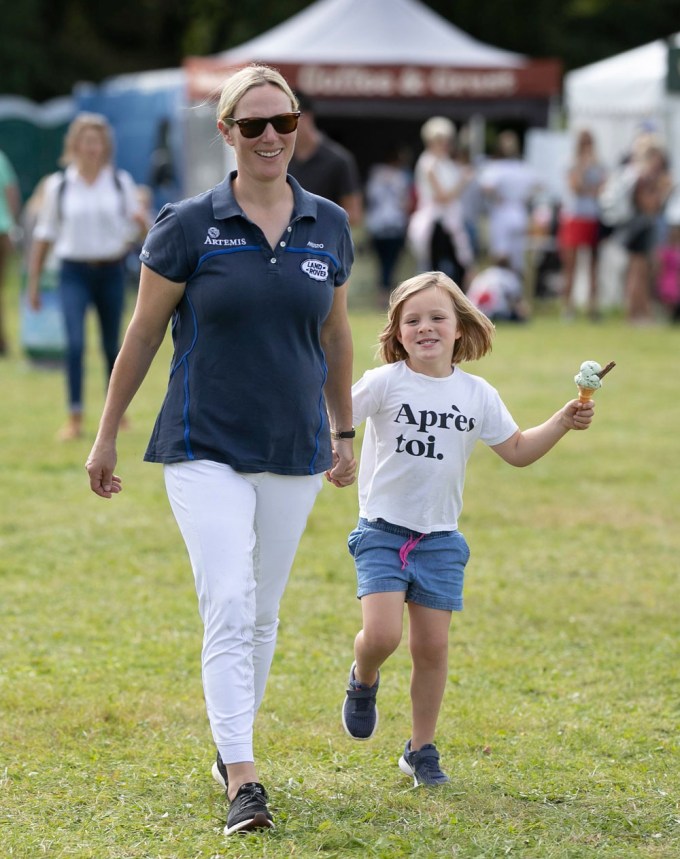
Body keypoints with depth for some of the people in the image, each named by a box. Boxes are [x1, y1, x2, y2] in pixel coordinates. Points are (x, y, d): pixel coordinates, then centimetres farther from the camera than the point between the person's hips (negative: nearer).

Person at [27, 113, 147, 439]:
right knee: (74, 343, -15)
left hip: (111, 271, 1)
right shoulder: (58, 185, 2)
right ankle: (75, 418, -11)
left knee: (112, 346, 9)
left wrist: (141, 222, -16)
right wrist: (33, 281, 7)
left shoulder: (121, 182, 4)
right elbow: (45, 234, 8)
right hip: (74, 272, -1)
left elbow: (137, 224, 9)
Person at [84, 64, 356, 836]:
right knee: (228, 608, -15)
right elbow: (142, 334, 1)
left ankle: (231, 743, 31)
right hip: (206, 449, -4)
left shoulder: (328, 228, 4)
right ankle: (242, 781, -18)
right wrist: (106, 436, 5)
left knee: (261, 614, 12)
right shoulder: (188, 226, -7)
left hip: (294, 453, 4)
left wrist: (343, 432, 22)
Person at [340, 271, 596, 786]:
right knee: (382, 634, -17)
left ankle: (422, 749, 18)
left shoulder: (478, 395, 4)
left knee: (432, 646, 2)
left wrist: (563, 423, 2)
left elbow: (517, 450, 15)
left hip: (440, 538, 3)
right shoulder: (386, 383, -7)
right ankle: (363, 681, 19)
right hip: (383, 531, -3)